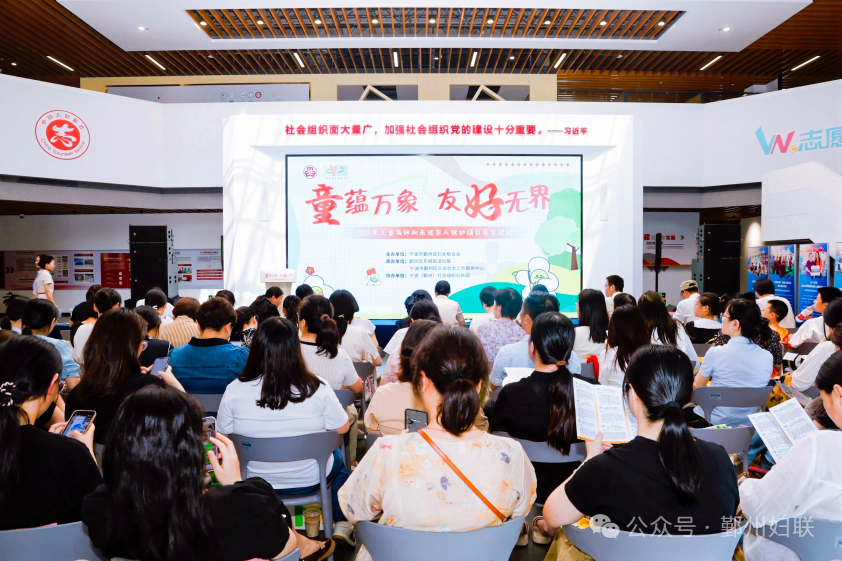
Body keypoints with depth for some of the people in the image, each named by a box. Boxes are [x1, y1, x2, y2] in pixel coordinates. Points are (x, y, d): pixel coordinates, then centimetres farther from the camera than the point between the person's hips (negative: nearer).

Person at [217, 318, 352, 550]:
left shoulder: (234, 390, -21)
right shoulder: (318, 389, -25)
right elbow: (343, 428, -10)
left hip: (253, 482, 2)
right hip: (308, 480, -2)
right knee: (338, 457, 32)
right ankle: (342, 528, 42)